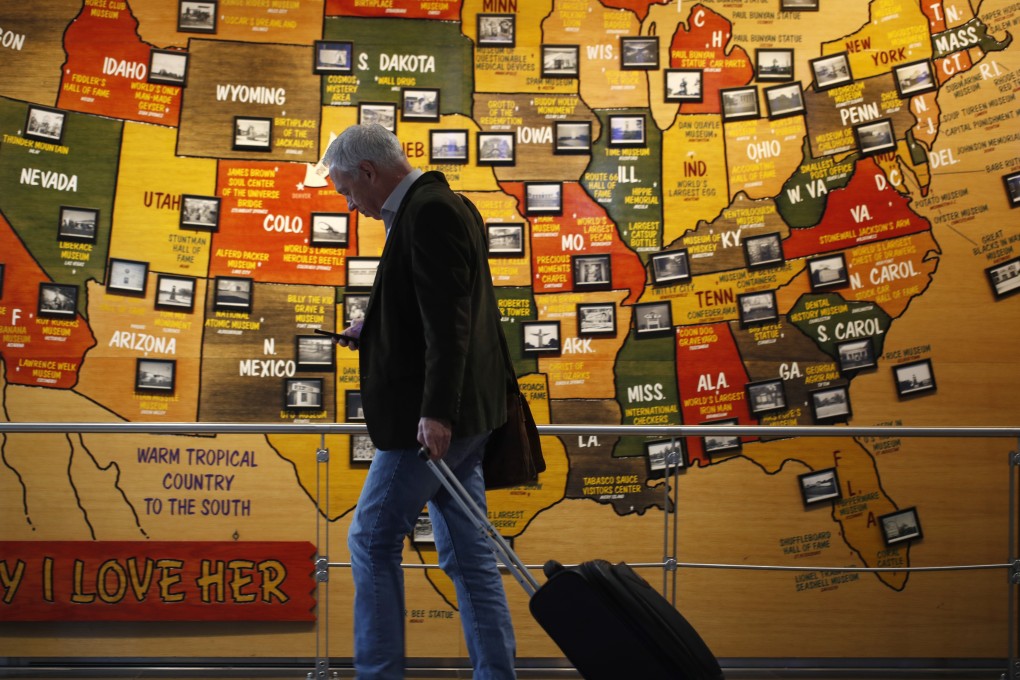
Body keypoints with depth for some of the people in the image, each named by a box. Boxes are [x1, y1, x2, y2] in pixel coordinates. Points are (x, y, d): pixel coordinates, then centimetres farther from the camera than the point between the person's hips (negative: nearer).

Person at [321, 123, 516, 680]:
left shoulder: (430, 212, -15)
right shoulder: (436, 206, 17)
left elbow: (449, 320, -24)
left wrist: (436, 412, -28)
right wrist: (375, 332, 13)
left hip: (433, 419, -10)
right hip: (454, 414, 10)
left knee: (373, 540, -2)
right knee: (466, 553, 11)